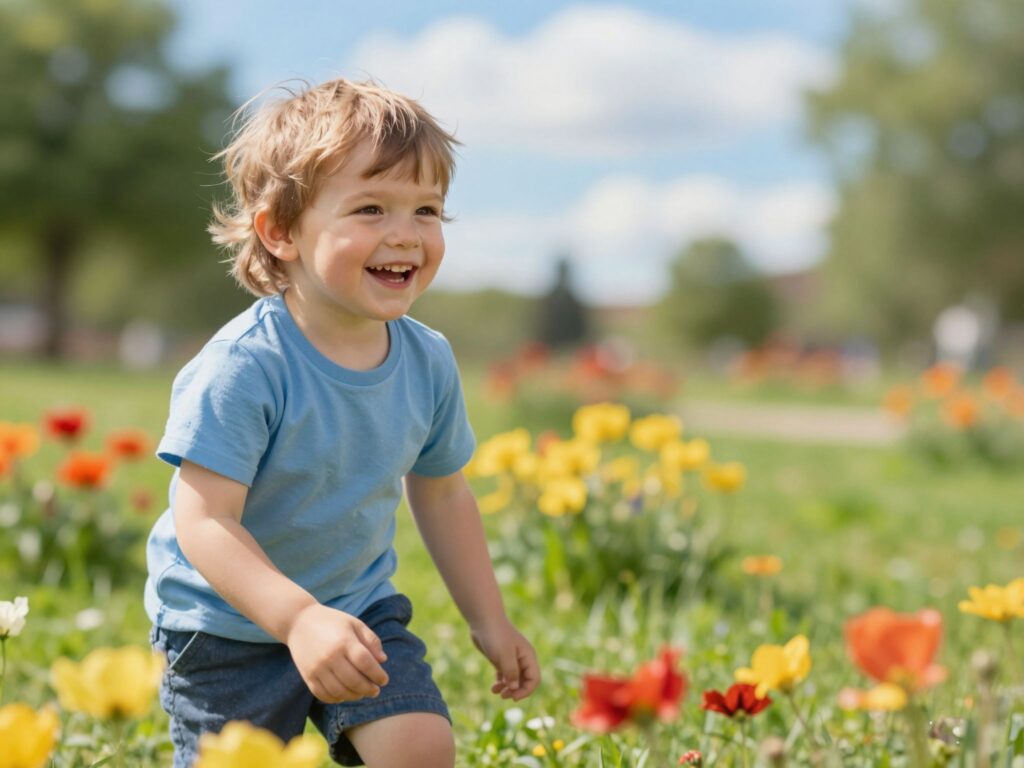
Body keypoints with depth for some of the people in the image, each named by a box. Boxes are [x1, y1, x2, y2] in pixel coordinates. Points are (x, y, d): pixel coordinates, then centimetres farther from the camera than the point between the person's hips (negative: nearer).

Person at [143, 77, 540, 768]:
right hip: (228, 621, -4)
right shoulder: (242, 368, -27)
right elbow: (203, 523, -30)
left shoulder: (428, 362, -8)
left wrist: (490, 621, 10)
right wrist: (299, 618, -42)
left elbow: (442, 493, 8)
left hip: (362, 608, 4)